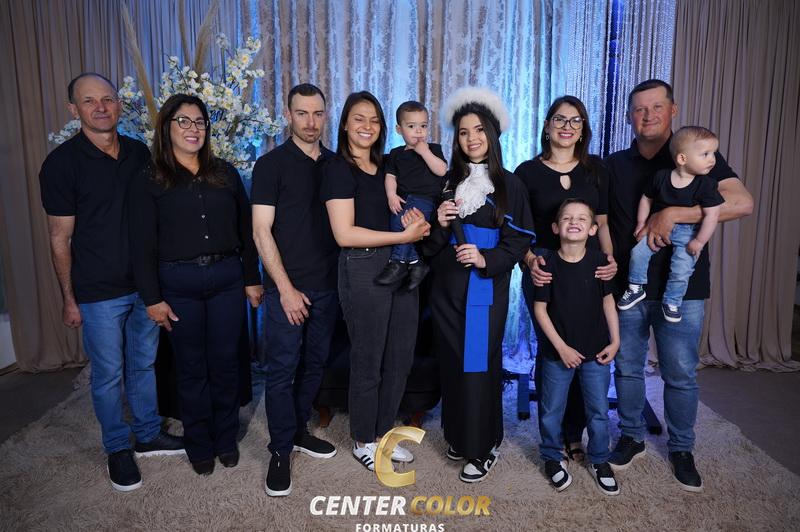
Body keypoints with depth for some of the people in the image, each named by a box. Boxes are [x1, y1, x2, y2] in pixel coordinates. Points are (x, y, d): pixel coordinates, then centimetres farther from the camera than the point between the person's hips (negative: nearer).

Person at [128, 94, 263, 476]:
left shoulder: (226, 174, 8)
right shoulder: (148, 182, 0)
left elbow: (246, 232, 9)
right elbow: (143, 245, -2)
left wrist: (252, 280, 6)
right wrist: (153, 299, -6)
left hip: (227, 278, 2)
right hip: (178, 283, -2)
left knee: (226, 362, 10)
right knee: (191, 368, 10)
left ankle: (226, 439, 29)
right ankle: (199, 445, 28)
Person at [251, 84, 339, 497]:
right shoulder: (271, 164, -5)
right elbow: (262, 231, -9)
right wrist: (286, 288, -13)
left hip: (327, 286, 5)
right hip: (287, 288, -5)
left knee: (314, 364, 14)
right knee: (282, 369, 1)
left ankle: (298, 430, 32)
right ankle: (281, 451, 15)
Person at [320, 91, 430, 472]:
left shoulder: (385, 167, 14)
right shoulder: (338, 168, -6)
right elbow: (344, 233, -15)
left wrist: (419, 223, -4)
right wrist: (404, 235, -16)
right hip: (363, 269, -7)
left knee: (400, 358, 12)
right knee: (368, 362, 5)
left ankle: (382, 434, 31)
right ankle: (363, 443, 26)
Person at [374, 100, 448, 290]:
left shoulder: (433, 149, 12)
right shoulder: (396, 153, 19)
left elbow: (442, 170, -4)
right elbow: (390, 176, 10)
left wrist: (425, 152, -7)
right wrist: (391, 195, -8)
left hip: (425, 199, -4)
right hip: (403, 200, 4)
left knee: (402, 221, -28)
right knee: (399, 220, -24)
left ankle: (399, 262, -19)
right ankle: (415, 262, -17)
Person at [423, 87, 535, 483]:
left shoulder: (509, 184, 0)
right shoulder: (447, 181, 8)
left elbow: (520, 239, -4)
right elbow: (430, 245, 8)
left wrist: (487, 259, -18)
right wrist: (439, 225, -12)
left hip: (486, 289, -3)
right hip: (447, 287, 3)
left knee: (479, 363, -1)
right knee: (452, 361, 8)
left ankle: (482, 448, 14)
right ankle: (458, 435, 26)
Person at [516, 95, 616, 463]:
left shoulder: (595, 169, 9)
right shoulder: (527, 172, 1)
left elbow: (602, 222, 11)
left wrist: (610, 258, -6)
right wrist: (530, 260, -16)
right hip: (545, 269, -2)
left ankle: (574, 434, 20)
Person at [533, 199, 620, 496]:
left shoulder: (599, 261, -6)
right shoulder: (549, 266, -12)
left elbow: (607, 301, 4)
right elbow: (540, 309, -8)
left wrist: (615, 340, 1)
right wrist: (561, 347, -12)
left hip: (596, 351, 2)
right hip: (558, 352, -1)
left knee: (599, 410, 12)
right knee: (552, 410, 11)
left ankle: (599, 461, 34)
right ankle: (552, 458, 33)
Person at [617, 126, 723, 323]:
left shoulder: (706, 185, -13)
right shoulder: (660, 177, -8)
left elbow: (712, 215, -12)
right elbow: (646, 198, 7)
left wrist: (699, 241, -13)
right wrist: (641, 223, 3)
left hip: (686, 231, -2)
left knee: (682, 268, -14)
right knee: (638, 251, -15)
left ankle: (671, 301, 10)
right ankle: (636, 288, 6)